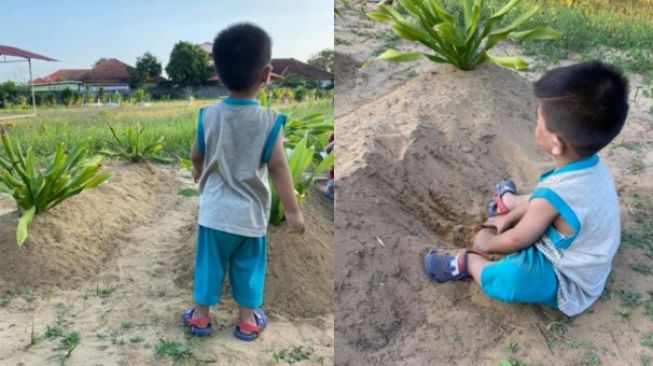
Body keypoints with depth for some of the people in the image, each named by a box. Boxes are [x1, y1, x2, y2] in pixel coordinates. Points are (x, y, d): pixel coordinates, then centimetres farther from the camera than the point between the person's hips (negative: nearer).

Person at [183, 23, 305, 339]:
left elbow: (196, 156, 5)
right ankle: (247, 320, 28)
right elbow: (278, 168, -15)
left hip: (215, 210, 2)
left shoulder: (209, 115, -8)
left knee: (209, 263, 17)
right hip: (251, 214, -1)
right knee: (249, 266, 15)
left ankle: (200, 316, 32)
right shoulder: (269, 121, -16)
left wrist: (198, 174, 29)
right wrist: (292, 210, -7)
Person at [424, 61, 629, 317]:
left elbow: (517, 241, -20)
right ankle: (510, 202, 55)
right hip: (589, 264, 9)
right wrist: (510, 218, 14)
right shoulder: (593, 165, -12)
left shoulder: (554, 195, -36)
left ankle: (468, 262, -6)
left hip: (569, 285, -9)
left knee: (505, 278, -35)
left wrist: (488, 243, -1)